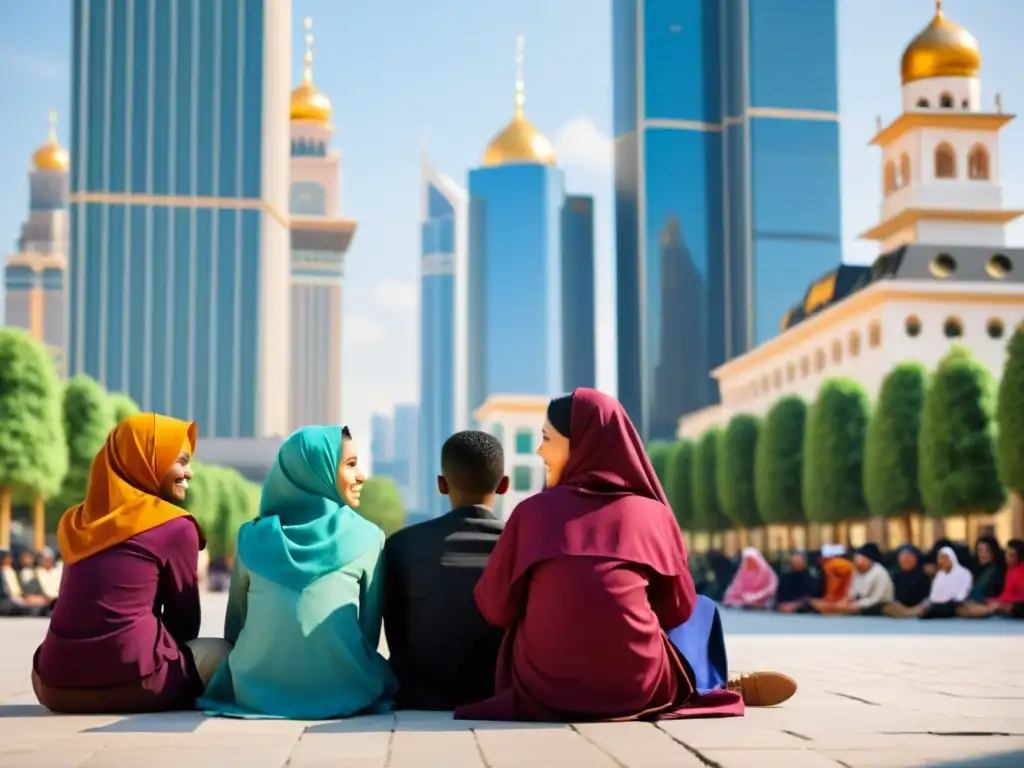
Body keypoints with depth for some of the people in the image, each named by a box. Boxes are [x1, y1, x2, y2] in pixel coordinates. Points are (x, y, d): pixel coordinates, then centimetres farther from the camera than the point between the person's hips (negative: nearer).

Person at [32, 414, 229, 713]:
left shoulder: (78, 521, 15)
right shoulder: (175, 527, -1)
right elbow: (185, 619, 7)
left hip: (57, 684, 4)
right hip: (131, 682, -4)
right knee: (222, 652, 20)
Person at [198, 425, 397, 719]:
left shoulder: (252, 537, 5)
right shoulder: (367, 537, -2)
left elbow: (234, 628, 12)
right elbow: (369, 630, 4)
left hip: (256, 693, 1)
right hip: (341, 694, -1)